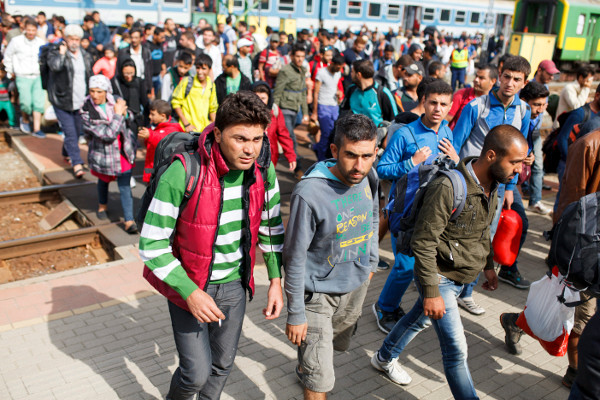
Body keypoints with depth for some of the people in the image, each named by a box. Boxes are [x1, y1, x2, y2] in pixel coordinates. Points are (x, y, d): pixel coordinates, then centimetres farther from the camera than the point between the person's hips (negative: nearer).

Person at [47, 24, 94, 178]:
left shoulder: (85, 56, 11)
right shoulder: (56, 52, -4)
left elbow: (90, 77, 17)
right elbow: (54, 66, -27)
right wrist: (62, 53, -22)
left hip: (80, 102, 5)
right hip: (62, 101, -5)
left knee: (78, 131, 13)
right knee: (70, 132, -9)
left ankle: (67, 154, 37)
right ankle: (77, 164, -9)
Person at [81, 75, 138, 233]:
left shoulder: (114, 102, -6)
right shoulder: (87, 113, -20)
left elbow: (126, 124, 12)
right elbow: (107, 134, -26)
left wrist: (124, 113, -11)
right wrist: (118, 114, -23)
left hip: (122, 152, 2)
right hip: (104, 154, -2)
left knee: (125, 187, -3)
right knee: (104, 180, 24)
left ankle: (129, 221, 1)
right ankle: (102, 206, 53)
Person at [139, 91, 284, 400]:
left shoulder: (264, 171, -12)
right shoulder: (182, 174, -28)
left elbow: (270, 226, 4)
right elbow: (152, 245, -22)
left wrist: (276, 280, 0)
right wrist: (190, 292, -26)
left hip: (235, 282, 4)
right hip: (188, 282, -4)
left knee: (223, 363, 19)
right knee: (197, 371, 1)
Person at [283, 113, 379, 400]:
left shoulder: (368, 178, -11)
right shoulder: (309, 193, -30)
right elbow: (294, 259, -21)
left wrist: (371, 262, 14)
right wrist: (296, 314, -16)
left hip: (357, 284, 7)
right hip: (318, 291, -6)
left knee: (337, 344, 30)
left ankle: (305, 369, 60)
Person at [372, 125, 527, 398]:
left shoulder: (492, 185, -2)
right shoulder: (448, 188, -29)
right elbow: (423, 242, -25)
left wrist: (489, 265, 21)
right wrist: (431, 293, -23)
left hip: (462, 277, 9)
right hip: (440, 276, -9)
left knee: (421, 318, 26)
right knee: (456, 350, -4)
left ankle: (385, 358, 49)